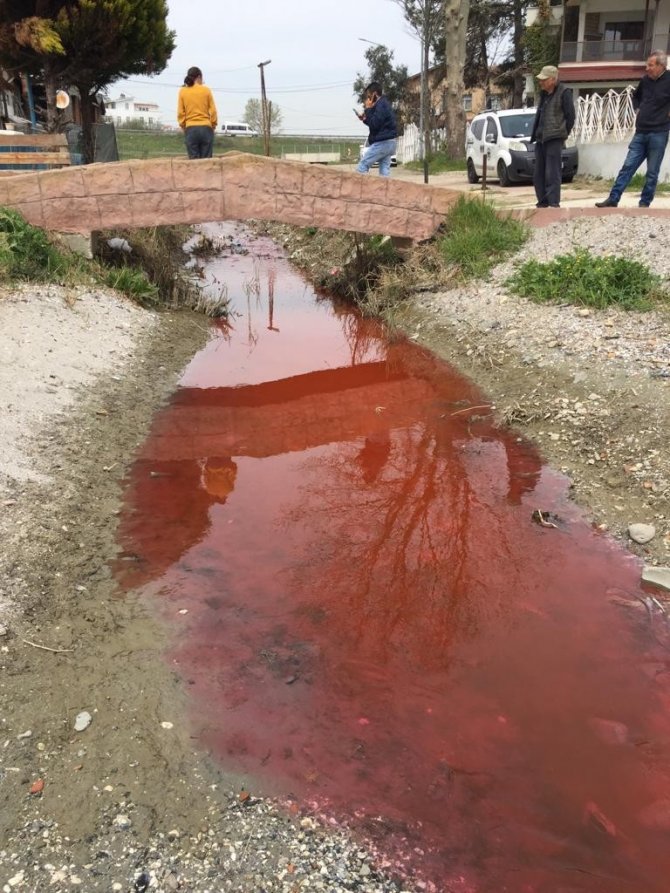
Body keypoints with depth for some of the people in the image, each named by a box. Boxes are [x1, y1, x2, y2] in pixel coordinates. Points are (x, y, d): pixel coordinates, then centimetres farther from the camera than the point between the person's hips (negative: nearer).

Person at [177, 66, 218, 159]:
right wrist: (213, 125, 15)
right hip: (206, 128, -1)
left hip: (190, 129, 1)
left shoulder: (183, 91, 4)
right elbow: (213, 110, 3)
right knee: (206, 160, 0)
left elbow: (180, 112, 3)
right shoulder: (206, 90, 2)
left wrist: (183, 127, 13)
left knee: (193, 159, 0)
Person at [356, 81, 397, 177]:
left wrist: (368, 109, -9)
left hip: (382, 142, -10)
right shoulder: (385, 104, 19)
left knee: (362, 166, -8)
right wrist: (365, 119, 14)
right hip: (388, 142, 10)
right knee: (385, 171, 4)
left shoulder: (381, 105, -13)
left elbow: (374, 124, -19)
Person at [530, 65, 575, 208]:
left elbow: (570, 117, -5)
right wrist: (535, 135, 14)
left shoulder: (564, 93, -4)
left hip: (554, 139, -8)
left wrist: (563, 134, -4)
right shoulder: (544, 94, 19)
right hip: (540, 139, 8)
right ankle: (543, 202, 14)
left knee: (552, 173, -12)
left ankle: (554, 203, -11)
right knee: (538, 174, 8)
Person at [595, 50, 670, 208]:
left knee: (652, 173, 2)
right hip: (641, 133, 5)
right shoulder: (646, 80, 8)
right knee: (627, 167, 2)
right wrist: (638, 109, 13)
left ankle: (644, 204, 9)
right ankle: (613, 199, 1)